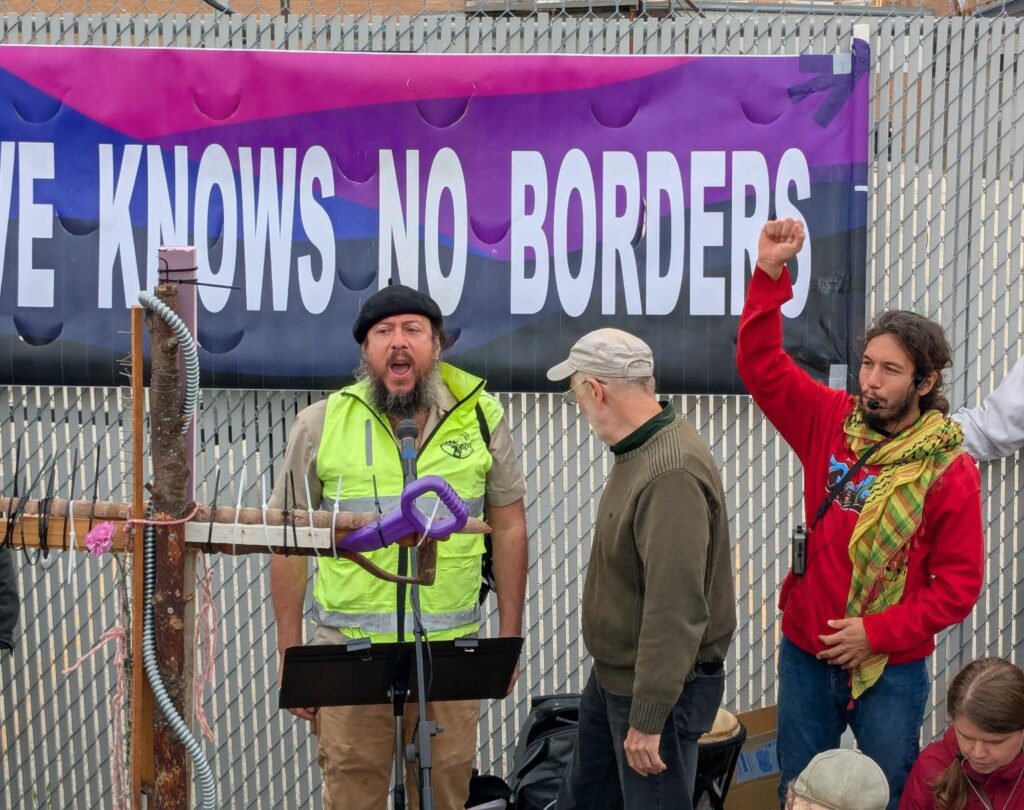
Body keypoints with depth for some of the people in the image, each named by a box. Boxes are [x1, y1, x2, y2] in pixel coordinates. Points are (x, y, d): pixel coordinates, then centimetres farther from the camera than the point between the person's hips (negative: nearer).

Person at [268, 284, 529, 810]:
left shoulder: (481, 416, 1)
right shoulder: (320, 425, -2)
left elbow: (508, 527, 8)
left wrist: (510, 634, 7)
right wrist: (289, 652, 2)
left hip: (450, 653, 1)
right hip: (350, 651, -1)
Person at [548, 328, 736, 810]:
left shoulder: (672, 473, -28)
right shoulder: (639, 450, 6)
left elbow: (676, 609, -31)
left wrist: (647, 717, -27)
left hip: (658, 688, -10)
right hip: (613, 675, 10)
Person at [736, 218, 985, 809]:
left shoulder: (950, 470, -12)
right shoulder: (833, 422, -2)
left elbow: (960, 583, -11)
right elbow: (762, 364, -4)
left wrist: (878, 631, -18)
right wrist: (770, 274, -15)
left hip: (892, 670, -3)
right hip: (805, 654, 4)